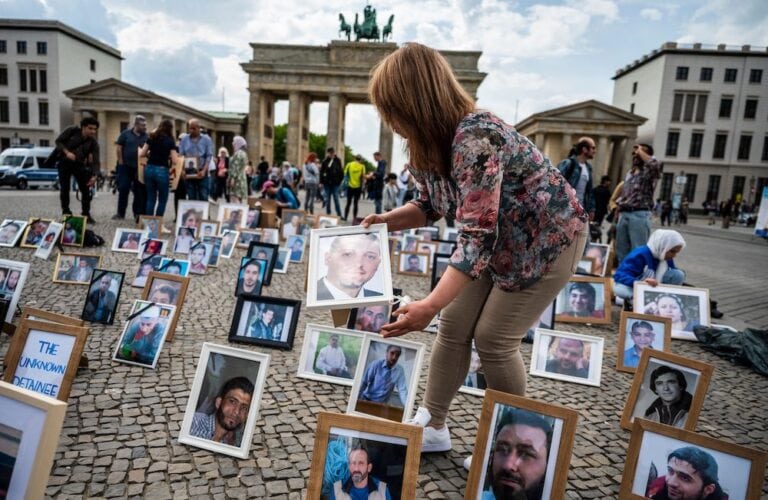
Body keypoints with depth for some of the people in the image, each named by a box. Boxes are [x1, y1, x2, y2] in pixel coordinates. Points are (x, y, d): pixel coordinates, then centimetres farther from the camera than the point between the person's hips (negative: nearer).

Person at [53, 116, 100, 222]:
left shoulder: (93, 143, -7)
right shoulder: (72, 130, -11)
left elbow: (95, 161, -11)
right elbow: (58, 141, -6)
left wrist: (94, 175, -23)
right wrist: (67, 152, -22)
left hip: (79, 164, 2)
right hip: (64, 163, -1)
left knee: (86, 189, -4)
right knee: (64, 189, 0)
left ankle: (86, 214, 5)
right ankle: (66, 213, 10)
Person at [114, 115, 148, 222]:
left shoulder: (146, 137, 4)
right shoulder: (126, 133, 0)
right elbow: (118, 148, 1)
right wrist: (121, 162, -4)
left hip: (140, 168, 1)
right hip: (126, 166, -1)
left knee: (140, 192, 3)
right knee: (123, 190, 2)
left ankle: (138, 214, 13)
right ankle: (120, 213, 11)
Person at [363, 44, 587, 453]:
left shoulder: (475, 139, -35)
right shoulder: (433, 143, -7)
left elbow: (478, 238, -38)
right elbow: (431, 205, 6)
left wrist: (429, 306, -40)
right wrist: (387, 221, -12)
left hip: (547, 238, -8)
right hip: (498, 239, 8)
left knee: (494, 339, -4)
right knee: (454, 325, 4)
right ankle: (432, 426, 17)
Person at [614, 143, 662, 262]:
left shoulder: (649, 172, 0)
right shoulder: (629, 174, 20)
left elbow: (655, 164, -24)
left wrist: (641, 151, -10)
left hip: (639, 215, -7)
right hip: (623, 215, 7)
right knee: (621, 250, 10)